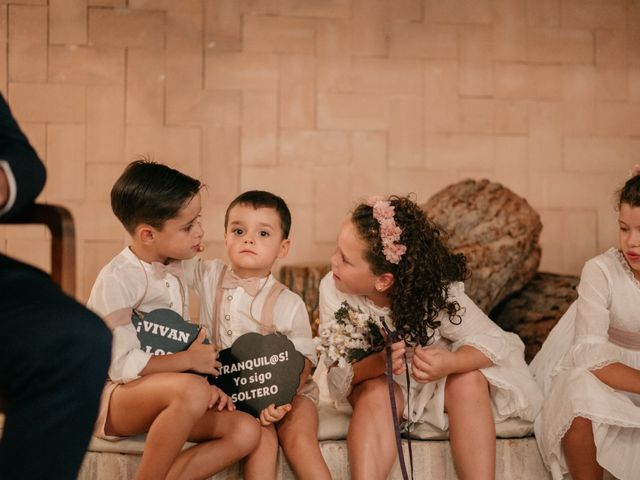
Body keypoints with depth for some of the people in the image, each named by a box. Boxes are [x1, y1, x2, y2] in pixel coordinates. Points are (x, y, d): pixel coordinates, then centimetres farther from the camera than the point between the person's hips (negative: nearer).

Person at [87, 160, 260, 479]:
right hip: (111, 398, -8)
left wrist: (204, 386, -3)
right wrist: (191, 361, -13)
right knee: (191, 390, -37)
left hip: (166, 399, 8)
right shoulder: (116, 279, -17)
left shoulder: (174, 271, 8)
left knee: (246, 430, -13)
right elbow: (123, 365, -21)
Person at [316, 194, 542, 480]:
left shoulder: (436, 292, -27)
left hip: (437, 380, 0)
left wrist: (450, 363, -44)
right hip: (372, 378, 0)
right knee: (375, 393, -32)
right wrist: (378, 363, -45)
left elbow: (490, 342, -22)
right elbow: (336, 368, -21)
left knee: (469, 381, -29)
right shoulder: (332, 289, -23)